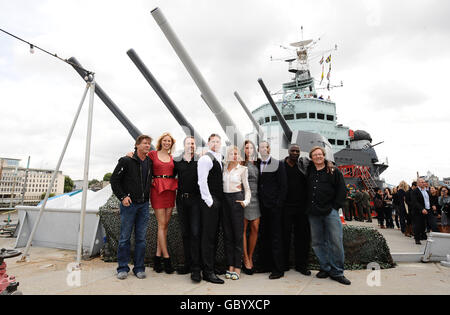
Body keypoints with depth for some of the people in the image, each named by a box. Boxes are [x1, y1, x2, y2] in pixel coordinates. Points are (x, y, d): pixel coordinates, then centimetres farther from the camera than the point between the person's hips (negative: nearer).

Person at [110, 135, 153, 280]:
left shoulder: (150, 162, 8)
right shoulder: (126, 161, -4)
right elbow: (114, 179, -2)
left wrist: (148, 196, 9)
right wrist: (122, 197, -9)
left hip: (144, 205, 4)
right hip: (129, 204, -4)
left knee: (141, 238, 8)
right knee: (125, 237, 4)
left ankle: (139, 268, 18)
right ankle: (123, 268, 17)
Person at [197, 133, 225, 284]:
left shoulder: (220, 159, 17)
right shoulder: (205, 159, -10)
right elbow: (202, 181, -16)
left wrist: (220, 200, 15)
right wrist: (209, 201, -16)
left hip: (218, 202, 9)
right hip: (209, 202, -9)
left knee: (213, 235, 15)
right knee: (208, 236, -4)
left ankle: (211, 265, 28)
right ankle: (208, 272, 4)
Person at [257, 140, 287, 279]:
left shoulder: (278, 164, -2)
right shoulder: (257, 165, 11)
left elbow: (283, 186, -5)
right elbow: (257, 184, 13)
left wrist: (279, 203, -11)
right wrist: (259, 202, 6)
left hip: (274, 206, -5)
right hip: (262, 206, 5)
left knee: (276, 237, 0)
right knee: (264, 236, 12)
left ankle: (278, 269, 9)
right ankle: (266, 265, 24)